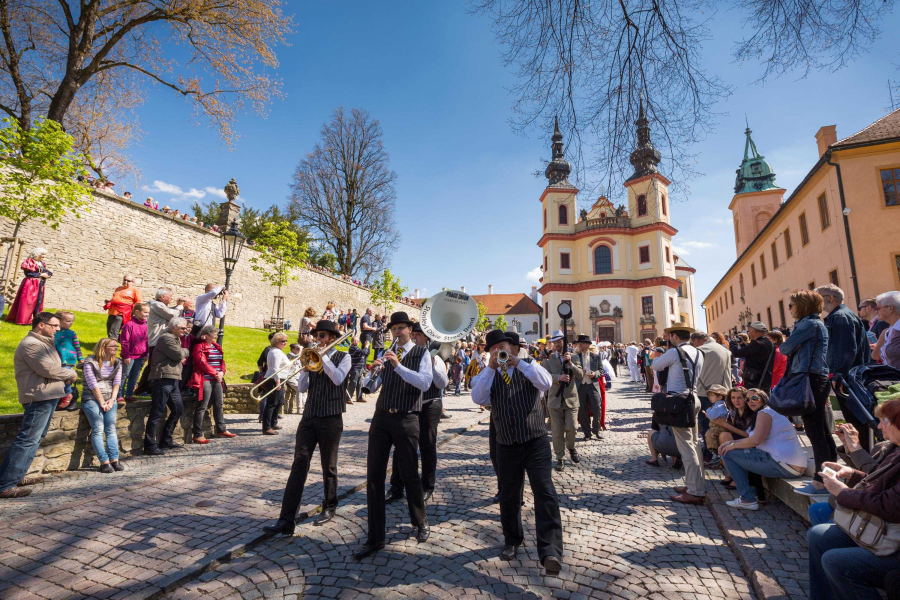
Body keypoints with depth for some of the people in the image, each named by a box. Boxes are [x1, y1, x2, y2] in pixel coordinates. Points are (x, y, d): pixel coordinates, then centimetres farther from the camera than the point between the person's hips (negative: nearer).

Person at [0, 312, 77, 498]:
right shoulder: (31, 344, -14)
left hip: (49, 397, 11)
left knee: (36, 438, 16)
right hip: (39, 398, -11)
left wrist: (65, 378, 1)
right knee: (27, 440, -10)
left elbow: (54, 368, 19)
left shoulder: (45, 343, 19)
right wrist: (71, 374, -4)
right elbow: (49, 370, -20)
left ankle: (17, 476, 24)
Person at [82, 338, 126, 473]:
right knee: (98, 429, -12)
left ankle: (114, 460, -7)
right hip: (92, 399, -4)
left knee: (111, 429, -4)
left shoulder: (117, 363, 12)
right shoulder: (90, 362, -4)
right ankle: (104, 462, -14)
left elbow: (117, 383, 6)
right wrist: (102, 402, -9)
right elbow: (92, 384, -8)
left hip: (110, 399, 4)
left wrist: (112, 400, -6)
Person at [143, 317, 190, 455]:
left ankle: (166, 440, 24)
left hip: (173, 381, 10)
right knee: (157, 413, -6)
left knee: (178, 410, 14)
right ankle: (149, 445, 1)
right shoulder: (166, 338, -8)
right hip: (163, 379, -10)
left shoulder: (176, 339, 23)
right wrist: (186, 351, 4)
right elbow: (178, 354, -14)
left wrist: (182, 357, 5)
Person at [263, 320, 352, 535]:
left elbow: (338, 379, -19)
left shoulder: (343, 357, 1)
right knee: (299, 465, -3)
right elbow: (302, 387, 7)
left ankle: (329, 507, 29)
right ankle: (286, 521, -1)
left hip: (331, 419, -4)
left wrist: (323, 356, -13)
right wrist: (306, 368, -9)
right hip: (309, 417, 4)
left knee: (329, 467, 9)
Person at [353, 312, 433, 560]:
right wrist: (373, 369, -11)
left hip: (406, 419, -4)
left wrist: (398, 365, -24)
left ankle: (421, 523, 33)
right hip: (381, 417, 4)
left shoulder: (421, 353, 0)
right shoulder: (385, 353, 11)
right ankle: (375, 538, 14)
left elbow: (425, 383, -16)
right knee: (374, 476, 2)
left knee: (410, 474, 7)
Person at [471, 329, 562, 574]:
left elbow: (547, 383, -14)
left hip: (536, 442, -2)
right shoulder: (489, 375, 7)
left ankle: (550, 551, -9)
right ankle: (512, 540, 35)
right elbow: (478, 398, -11)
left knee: (545, 492, -13)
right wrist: (490, 367, -17)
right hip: (507, 446, 2)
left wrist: (518, 363, -20)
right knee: (508, 496, 13)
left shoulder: (529, 366, 6)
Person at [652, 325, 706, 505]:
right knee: (693, 444, 15)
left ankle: (695, 492, -1)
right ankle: (694, 484, 24)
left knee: (686, 446, -5)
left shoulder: (674, 352, -14)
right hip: (693, 399, 8)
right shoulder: (698, 354, 9)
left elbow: (655, 366, -2)